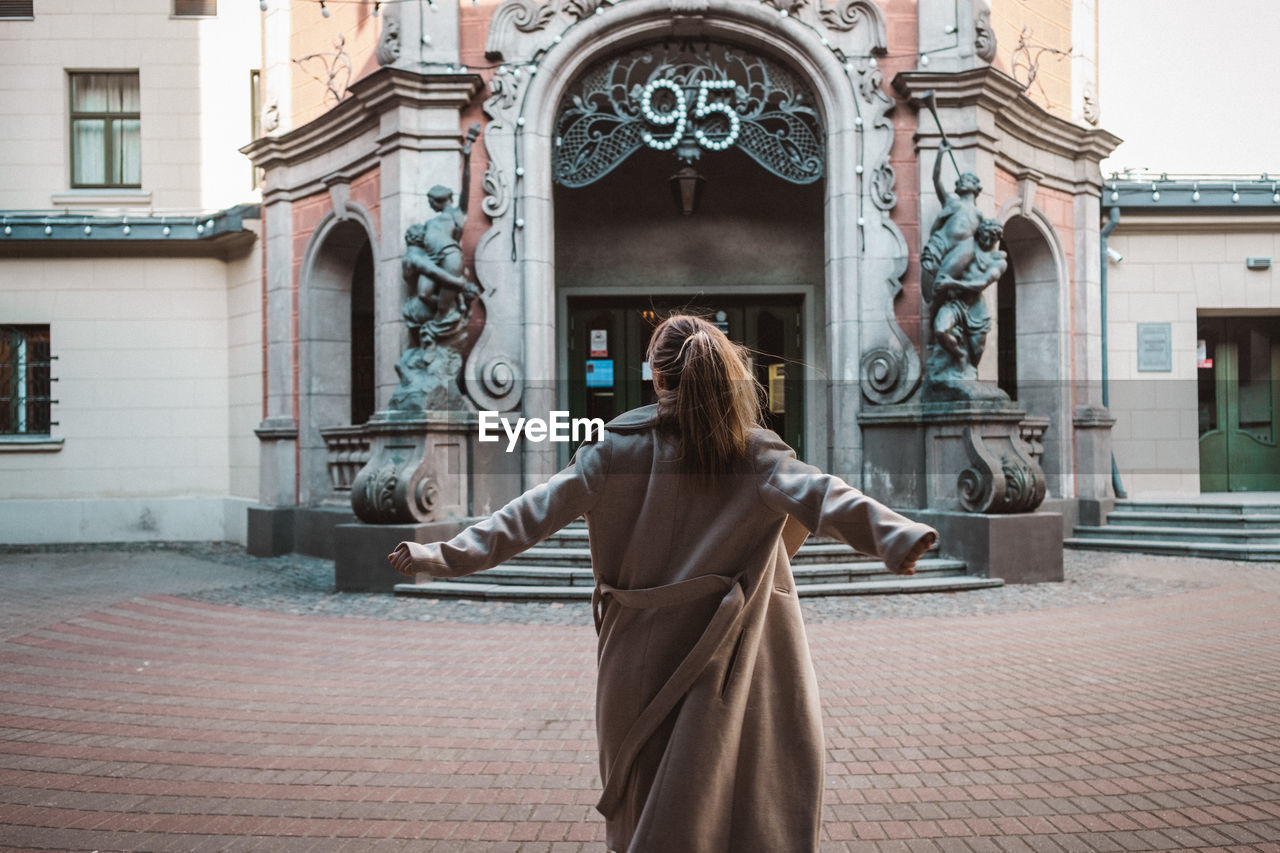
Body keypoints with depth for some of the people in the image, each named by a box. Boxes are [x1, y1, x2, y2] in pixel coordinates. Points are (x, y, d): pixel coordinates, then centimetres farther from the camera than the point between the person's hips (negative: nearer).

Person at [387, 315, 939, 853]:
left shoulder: (620, 446, -5)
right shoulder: (751, 450, -6)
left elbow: (540, 509, -9)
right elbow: (816, 494, -23)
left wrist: (447, 555, -6)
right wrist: (897, 538, -34)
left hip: (639, 653, 1)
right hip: (714, 662, -1)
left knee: (641, 805, 19)